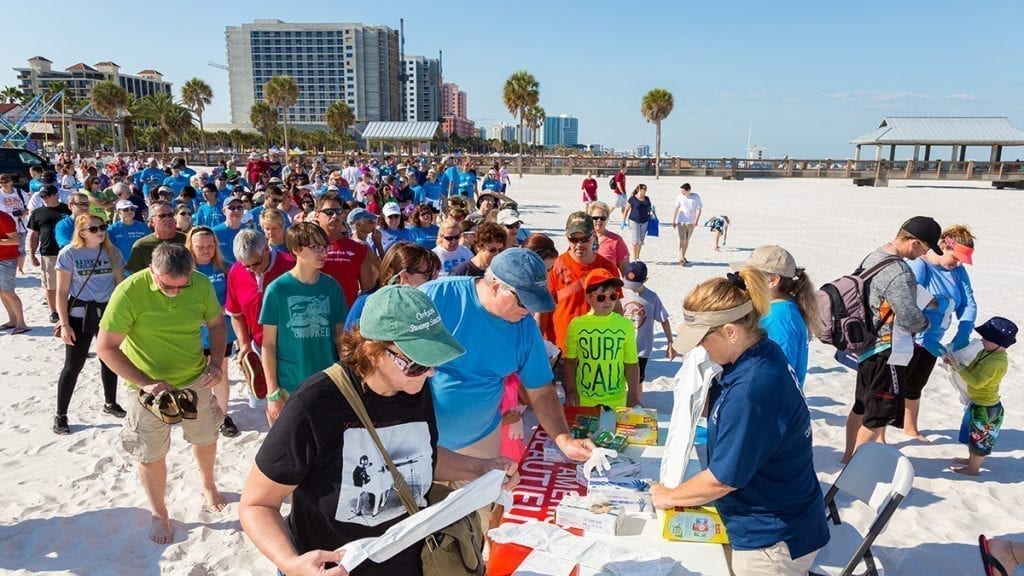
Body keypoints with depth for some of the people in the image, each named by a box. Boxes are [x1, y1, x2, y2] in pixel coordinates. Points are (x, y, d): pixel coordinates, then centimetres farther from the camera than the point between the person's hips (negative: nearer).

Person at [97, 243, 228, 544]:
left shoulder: (201, 284, -15)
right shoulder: (130, 292, -25)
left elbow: (217, 323, 2)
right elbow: (106, 347, -19)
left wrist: (215, 361, -13)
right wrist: (146, 383, -26)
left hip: (196, 380, 3)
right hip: (150, 387, -3)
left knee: (206, 439, 21)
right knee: (152, 455, 10)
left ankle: (208, 485, 51)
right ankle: (159, 513, 35)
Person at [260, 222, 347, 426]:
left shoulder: (332, 287, -1)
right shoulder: (277, 289, -9)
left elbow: (340, 335, 6)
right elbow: (269, 344, -6)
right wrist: (272, 393, -7)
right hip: (289, 387, -2)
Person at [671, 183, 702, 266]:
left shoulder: (696, 197, -4)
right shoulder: (679, 197, -2)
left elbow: (699, 209, -4)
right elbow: (676, 209, 7)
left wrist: (696, 220, -15)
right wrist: (673, 221, 7)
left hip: (691, 222, 1)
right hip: (681, 221, -1)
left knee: (687, 240, 11)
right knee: (682, 240, -11)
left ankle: (683, 256, 24)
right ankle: (681, 258, -15)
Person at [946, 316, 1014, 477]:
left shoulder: (997, 362, -30)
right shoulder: (986, 353, -1)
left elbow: (977, 382, -31)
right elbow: (971, 371, 7)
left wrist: (958, 366, -28)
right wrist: (955, 364, -7)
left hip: (984, 407, -9)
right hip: (977, 403, 9)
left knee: (979, 438, 9)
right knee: (973, 435, 26)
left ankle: (973, 468, 25)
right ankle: (971, 459, 44)